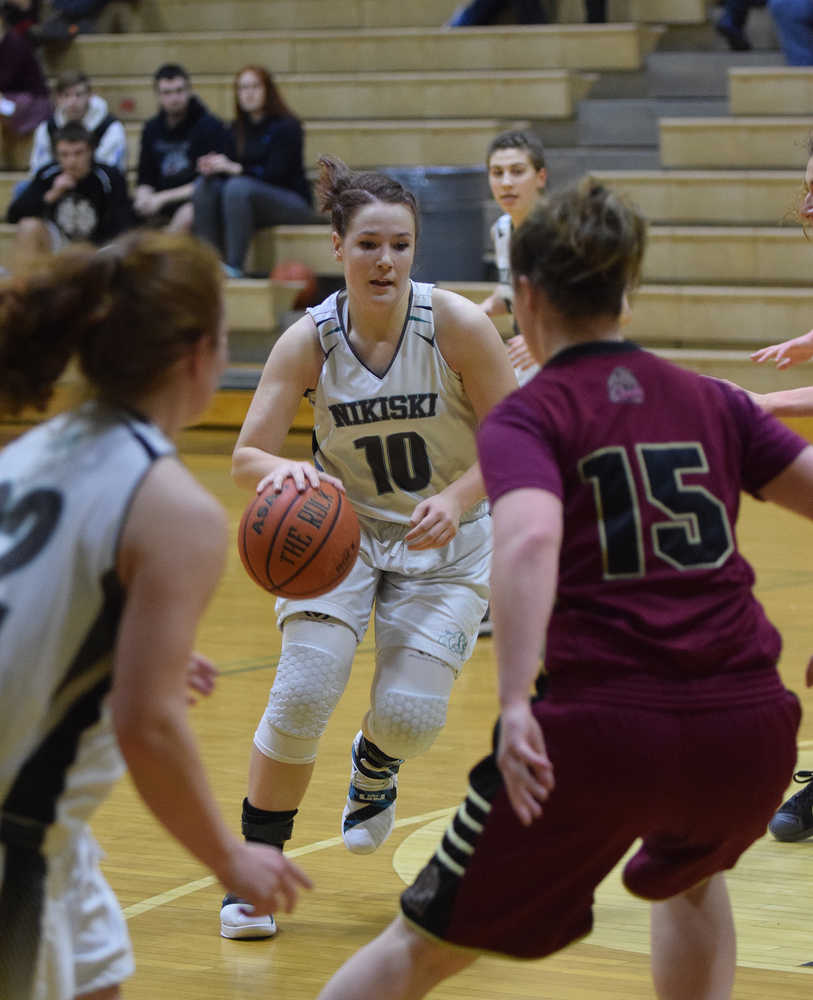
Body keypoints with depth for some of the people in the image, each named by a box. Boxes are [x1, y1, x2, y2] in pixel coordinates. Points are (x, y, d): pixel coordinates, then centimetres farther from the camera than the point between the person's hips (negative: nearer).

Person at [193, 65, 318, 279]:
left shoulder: (287, 126, -9)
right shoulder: (238, 128, 10)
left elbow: (276, 174, -17)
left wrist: (233, 168, -24)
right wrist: (212, 167, -16)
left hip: (293, 203, -6)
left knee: (238, 187, -33)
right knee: (204, 185, -16)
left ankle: (234, 267, -35)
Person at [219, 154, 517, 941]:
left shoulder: (458, 326, -20)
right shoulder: (308, 340, -16)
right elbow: (246, 458, -18)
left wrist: (457, 499, -30)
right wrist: (282, 472, -41)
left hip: (444, 546, 0)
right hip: (340, 532, 1)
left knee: (411, 714, -10)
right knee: (303, 691, -17)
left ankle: (374, 766, 30)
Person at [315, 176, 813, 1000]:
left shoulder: (527, 417, 3)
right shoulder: (712, 403, 15)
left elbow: (530, 539, -17)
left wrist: (515, 704, -27)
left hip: (606, 727, -4)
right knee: (689, 873, 39)